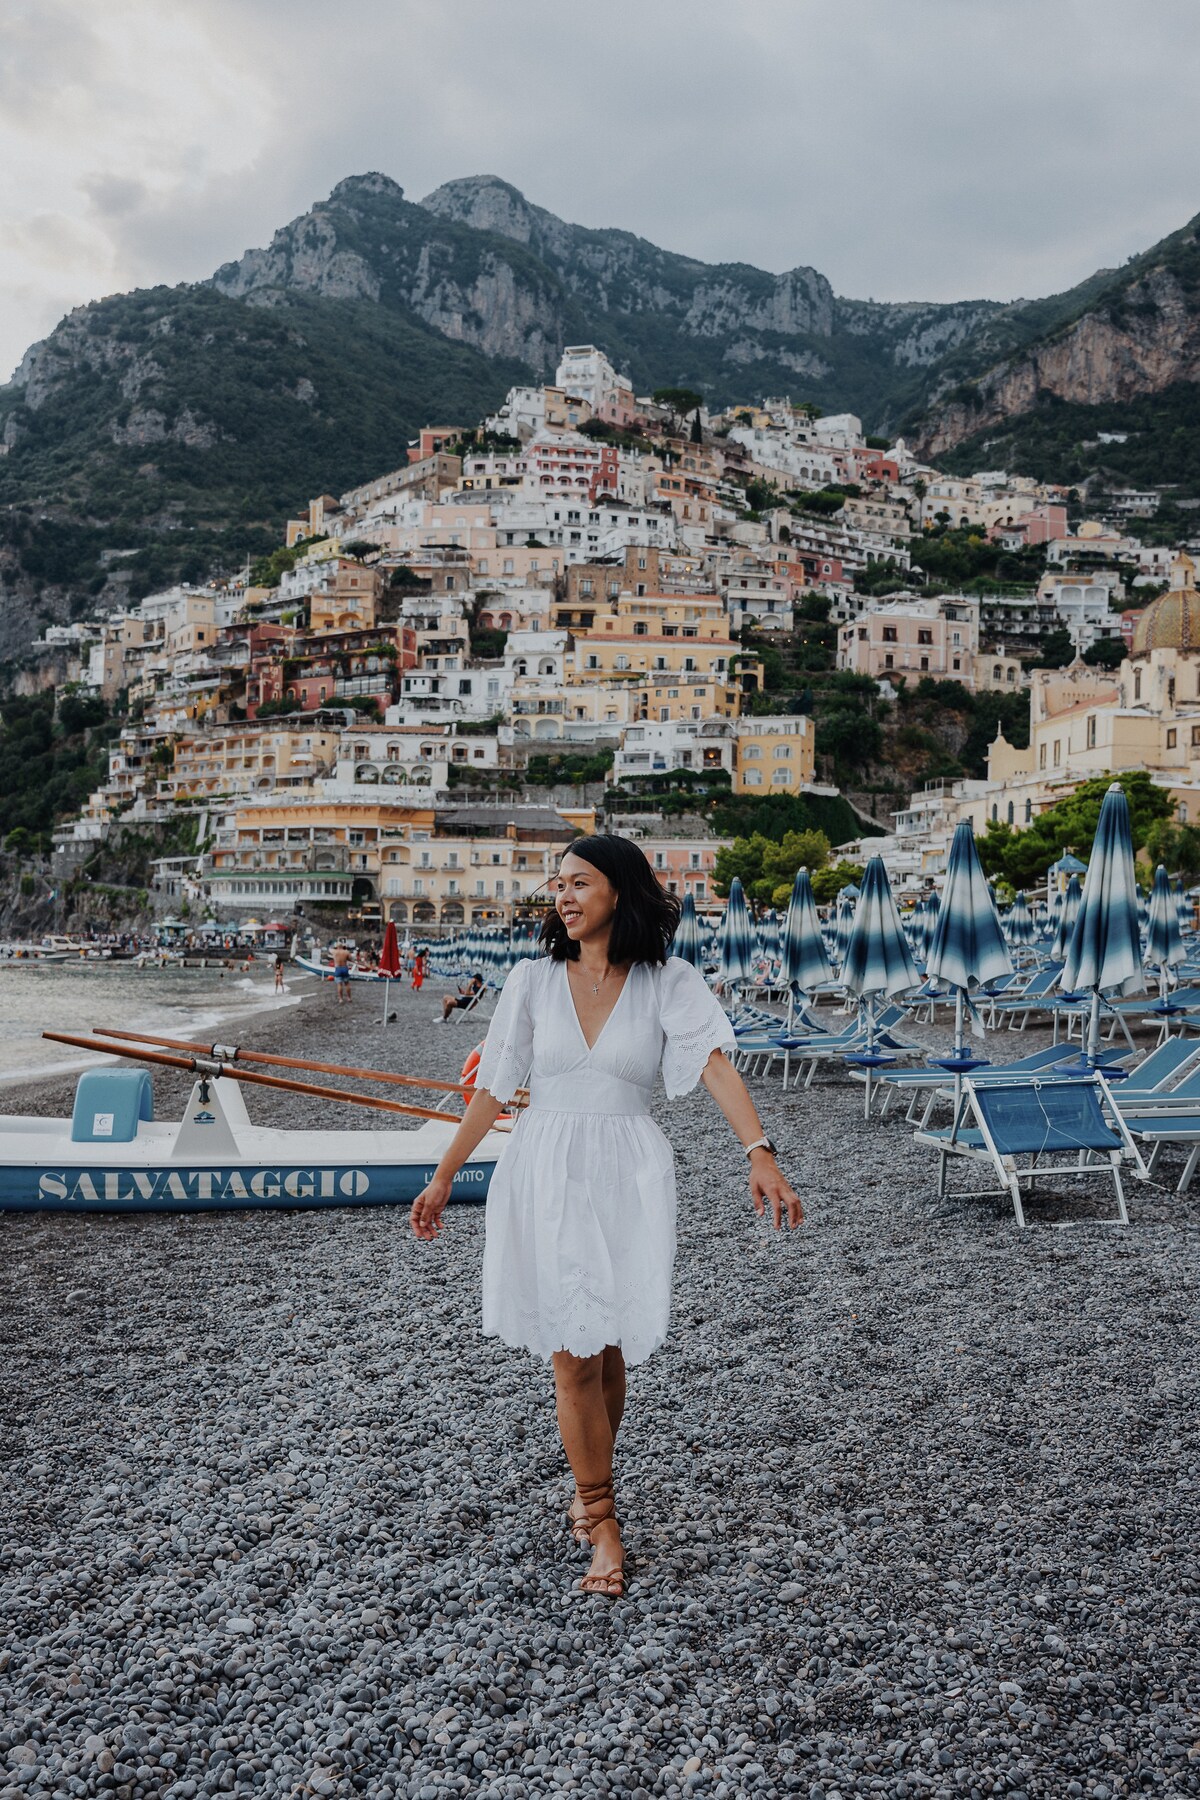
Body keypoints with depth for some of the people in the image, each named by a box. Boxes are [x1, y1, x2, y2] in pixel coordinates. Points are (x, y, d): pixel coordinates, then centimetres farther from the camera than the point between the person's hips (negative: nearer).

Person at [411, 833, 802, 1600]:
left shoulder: (668, 982, -3)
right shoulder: (534, 982, 2)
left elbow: (717, 1064, -16)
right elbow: (493, 1088, 7)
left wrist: (761, 1152, -30)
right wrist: (443, 1178, 8)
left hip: (629, 1179, -1)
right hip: (546, 1175, 1)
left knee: (608, 1349, 9)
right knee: (573, 1354, 1)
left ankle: (593, 1489, 35)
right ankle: (601, 1518, 16)